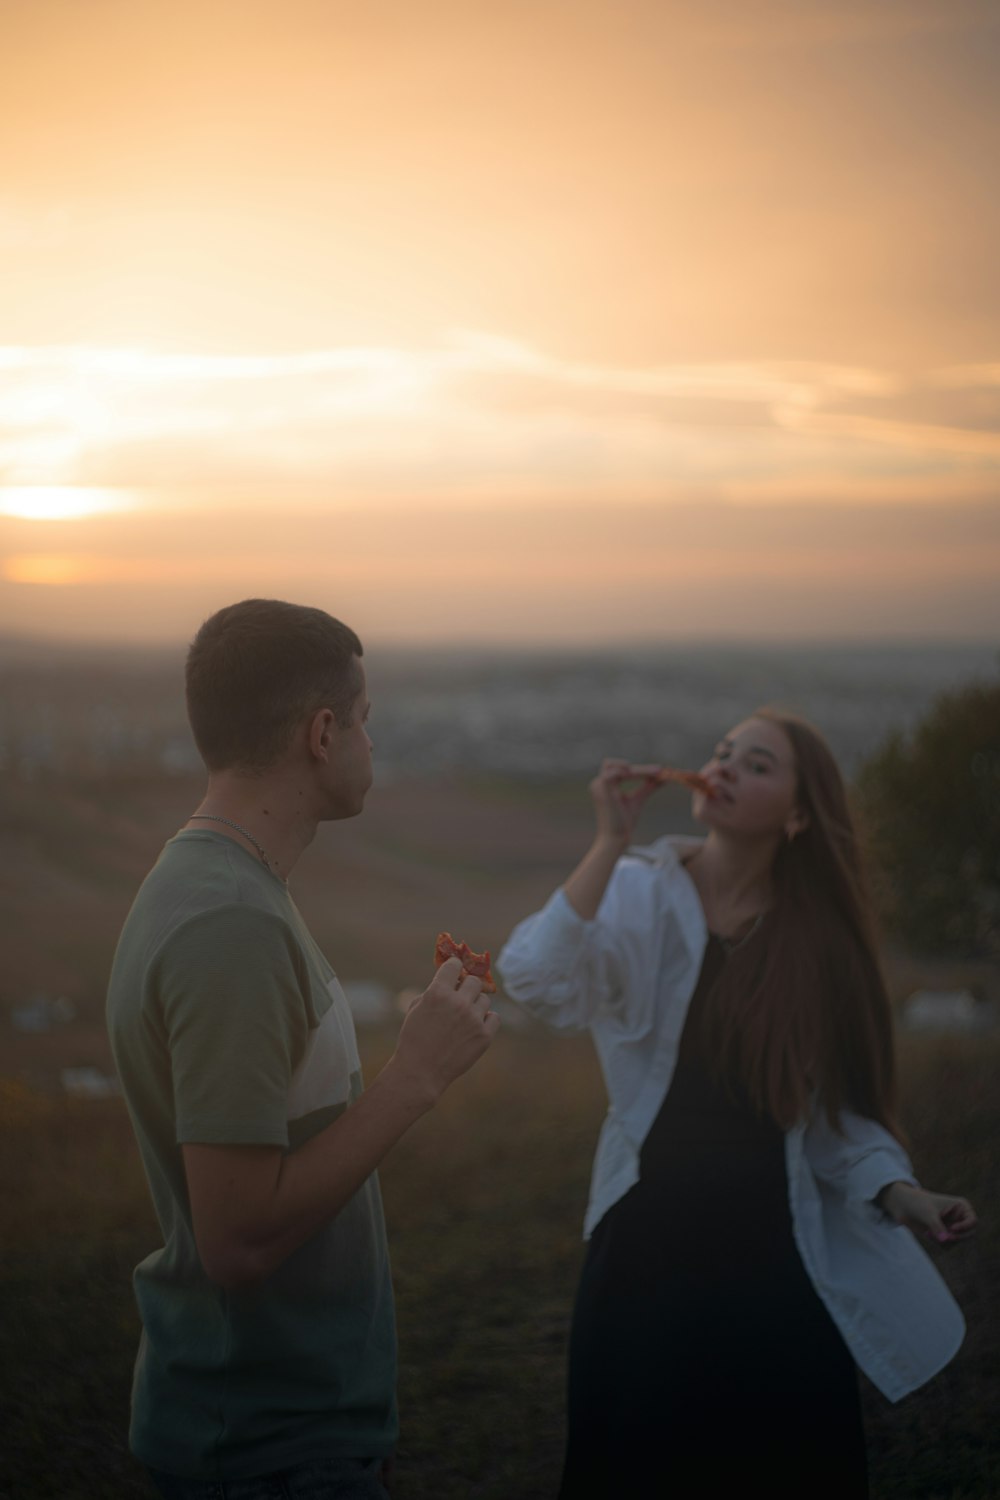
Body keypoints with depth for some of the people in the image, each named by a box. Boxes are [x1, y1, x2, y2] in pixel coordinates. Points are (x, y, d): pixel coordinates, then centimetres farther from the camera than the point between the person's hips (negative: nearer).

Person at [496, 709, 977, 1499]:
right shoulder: (641, 893, -5)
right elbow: (537, 980, -24)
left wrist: (895, 1190, -10)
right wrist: (611, 841, -25)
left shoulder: (816, 937, 3)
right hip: (651, 1242, -2)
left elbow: (837, 1104, 6)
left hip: (773, 1251, 2)